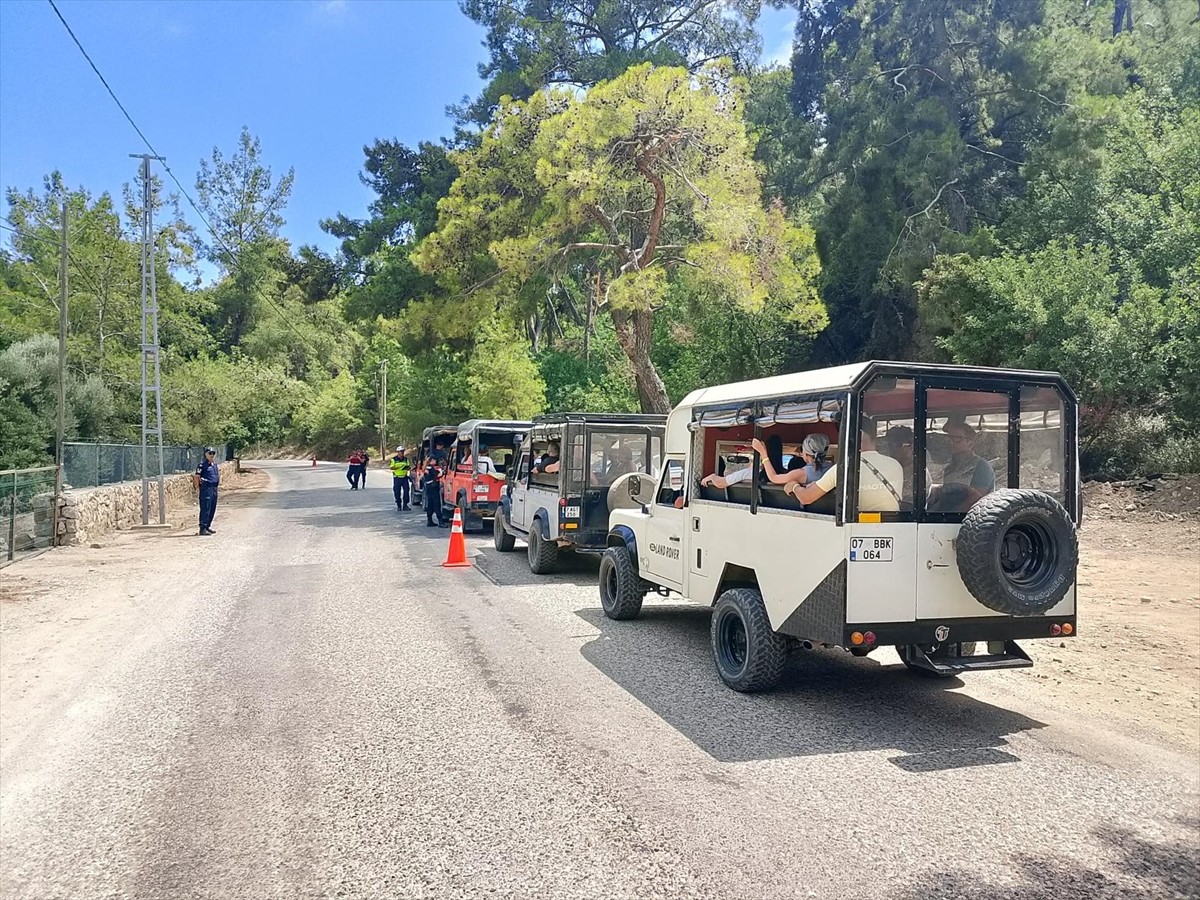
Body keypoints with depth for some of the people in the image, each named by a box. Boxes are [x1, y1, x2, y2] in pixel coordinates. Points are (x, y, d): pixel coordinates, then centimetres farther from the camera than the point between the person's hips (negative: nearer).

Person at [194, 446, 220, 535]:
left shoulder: (214, 464, 17)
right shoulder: (202, 464, -8)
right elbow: (197, 476, -11)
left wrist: (219, 480, 17)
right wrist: (198, 485, -12)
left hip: (214, 488, 9)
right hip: (206, 488, -8)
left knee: (212, 509, 11)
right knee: (205, 509, -9)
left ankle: (207, 526, 21)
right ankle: (203, 528, -8)